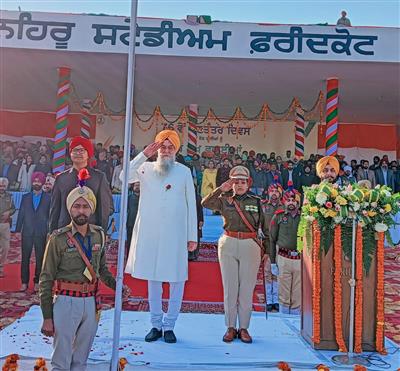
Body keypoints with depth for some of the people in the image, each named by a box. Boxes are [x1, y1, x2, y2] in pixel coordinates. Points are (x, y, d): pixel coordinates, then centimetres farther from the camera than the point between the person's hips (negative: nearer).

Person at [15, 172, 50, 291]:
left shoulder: (48, 198, 3)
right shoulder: (25, 197, 9)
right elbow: (21, 214, 9)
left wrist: (50, 232, -5)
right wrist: (18, 230, 3)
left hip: (41, 233, -2)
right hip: (27, 232, 2)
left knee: (40, 258, 3)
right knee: (25, 258, 3)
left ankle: (37, 282, 12)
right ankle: (24, 282, 12)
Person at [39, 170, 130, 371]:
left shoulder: (99, 235, 4)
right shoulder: (58, 238, -9)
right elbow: (46, 280, -6)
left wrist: (117, 286, 0)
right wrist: (47, 317, -7)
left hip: (90, 302, 4)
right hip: (66, 302, -4)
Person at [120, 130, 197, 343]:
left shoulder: (184, 172, 3)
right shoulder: (146, 168, 6)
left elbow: (191, 205, 4)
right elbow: (124, 177, -10)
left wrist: (193, 236, 1)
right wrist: (144, 155, -13)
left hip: (175, 233, -1)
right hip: (149, 232, 2)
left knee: (176, 278, 2)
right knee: (152, 277, 11)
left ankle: (169, 325, 18)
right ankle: (156, 324, 26)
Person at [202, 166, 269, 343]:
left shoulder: (256, 201, 6)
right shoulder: (225, 200, 6)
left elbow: (265, 227, 7)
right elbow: (205, 203, -10)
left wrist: (267, 249, 4)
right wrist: (221, 189, -12)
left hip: (250, 246, 0)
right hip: (228, 245, 1)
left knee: (247, 288, 5)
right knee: (229, 287, 6)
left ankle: (244, 328, 17)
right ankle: (231, 327, 18)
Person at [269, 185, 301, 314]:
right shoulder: (278, 217, 3)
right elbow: (272, 240, 5)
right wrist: (272, 262, 2)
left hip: (300, 259, 1)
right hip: (283, 259, -1)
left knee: (298, 295, 7)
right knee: (284, 294, 6)